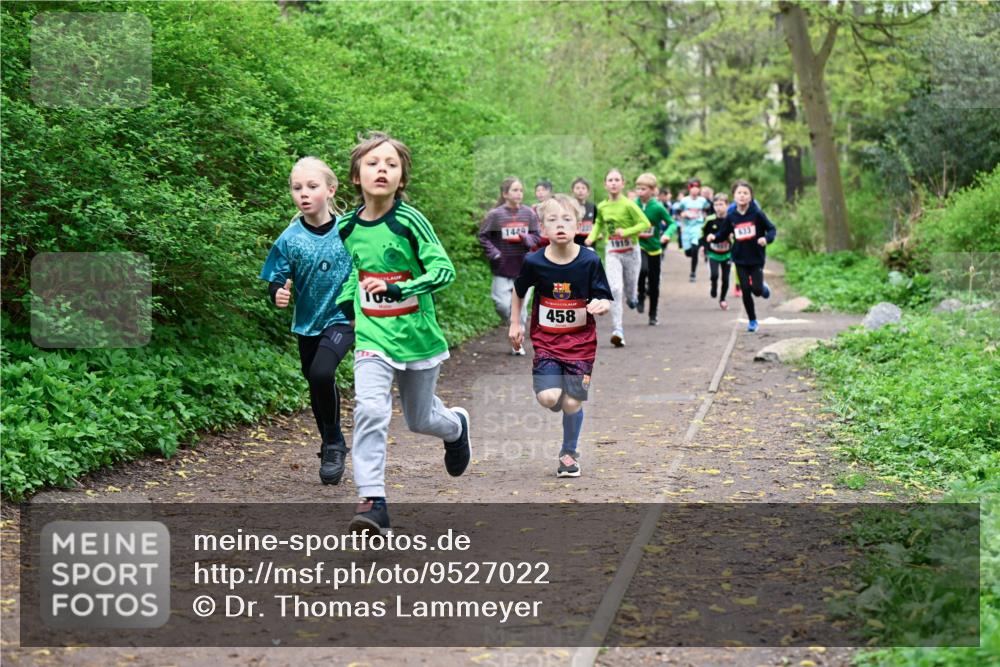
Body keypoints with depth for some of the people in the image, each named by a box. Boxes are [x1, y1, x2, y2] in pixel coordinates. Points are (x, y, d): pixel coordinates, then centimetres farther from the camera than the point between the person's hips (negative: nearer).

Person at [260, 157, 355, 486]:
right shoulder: (289, 239, -9)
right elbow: (277, 282, -4)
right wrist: (278, 295, -26)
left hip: (343, 317, -3)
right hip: (307, 322, 3)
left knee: (321, 372, -25)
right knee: (317, 386, 15)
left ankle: (334, 441, -5)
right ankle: (331, 448, 38)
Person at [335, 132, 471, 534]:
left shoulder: (409, 221, -14)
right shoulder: (348, 228, -1)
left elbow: (443, 270, -18)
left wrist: (396, 289, -28)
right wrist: (344, 307, 7)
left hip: (417, 336, -2)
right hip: (372, 338, 2)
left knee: (419, 420, 15)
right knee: (370, 410, -20)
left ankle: (456, 426, 52)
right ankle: (372, 502, -18)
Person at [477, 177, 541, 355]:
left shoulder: (529, 213, 0)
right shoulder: (495, 215, -7)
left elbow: (536, 237, 6)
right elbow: (483, 236, -1)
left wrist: (527, 239, -15)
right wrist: (493, 253, -13)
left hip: (523, 267, 2)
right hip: (502, 268, -2)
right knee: (503, 304, -6)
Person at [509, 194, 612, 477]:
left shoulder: (590, 261, -12)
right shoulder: (534, 262, -10)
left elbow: (604, 300, -5)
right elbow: (519, 291, 10)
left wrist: (600, 305, -28)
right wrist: (515, 324, 12)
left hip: (580, 341, 0)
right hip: (546, 340, 0)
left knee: (572, 403, 0)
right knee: (549, 398, -16)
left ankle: (569, 453, 25)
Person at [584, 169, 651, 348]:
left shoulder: (628, 205, -11)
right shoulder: (601, 207, 2)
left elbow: (645, 224, -12)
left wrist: (626, 232, -23)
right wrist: (592, 237, 3)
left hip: (630, 250, -2)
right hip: (611, 252, 2)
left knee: (630, 291, 9)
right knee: (615, 289, -15)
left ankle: (632, 298, 50)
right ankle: (617, 330, -18)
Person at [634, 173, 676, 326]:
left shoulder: (657, 207, -11)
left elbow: (672, 223, -6)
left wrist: (667, 234, -25)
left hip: (654, 248, 0)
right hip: (638, 246, 0)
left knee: (654, 283, 9)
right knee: (642, 269, -31)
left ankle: (653, 315, 25)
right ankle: (641, 295, -5)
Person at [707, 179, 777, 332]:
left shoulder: (757, 214, -9)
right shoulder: (731, 217, -1)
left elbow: (772, 229, -5)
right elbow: (723, 233, 7)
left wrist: (766, 238, -25)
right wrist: (714, 237, -14)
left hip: (756, 258, -2)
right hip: (740, 259, 2)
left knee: (757, 289, -9)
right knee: (746, 291, 3)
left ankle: (764, 288, 29)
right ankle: (752, 320, 18)